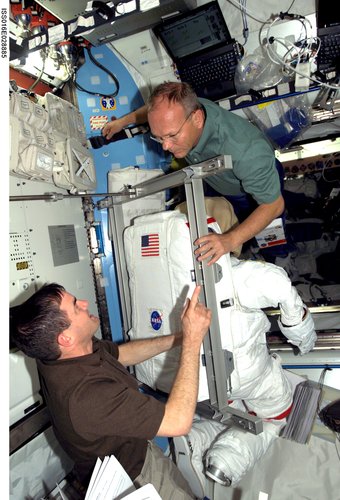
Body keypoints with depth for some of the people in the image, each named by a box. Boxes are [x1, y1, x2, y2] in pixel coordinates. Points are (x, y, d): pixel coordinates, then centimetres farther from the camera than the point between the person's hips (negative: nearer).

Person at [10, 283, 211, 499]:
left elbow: (123, 353, 0)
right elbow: (178, 421, -39)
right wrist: (193, 339, -35)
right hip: (132, 475, -7)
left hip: (136, 447, 7)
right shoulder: (86, 396, -42)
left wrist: (180, 338, -8)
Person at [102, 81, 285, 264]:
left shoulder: (246, 152, -49)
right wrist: (124, 120, 2)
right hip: (213, 182, 5)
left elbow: (274, 205, -36)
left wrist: (231, 240, -49)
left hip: (254, 187, -4)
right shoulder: (183, 109, -31)